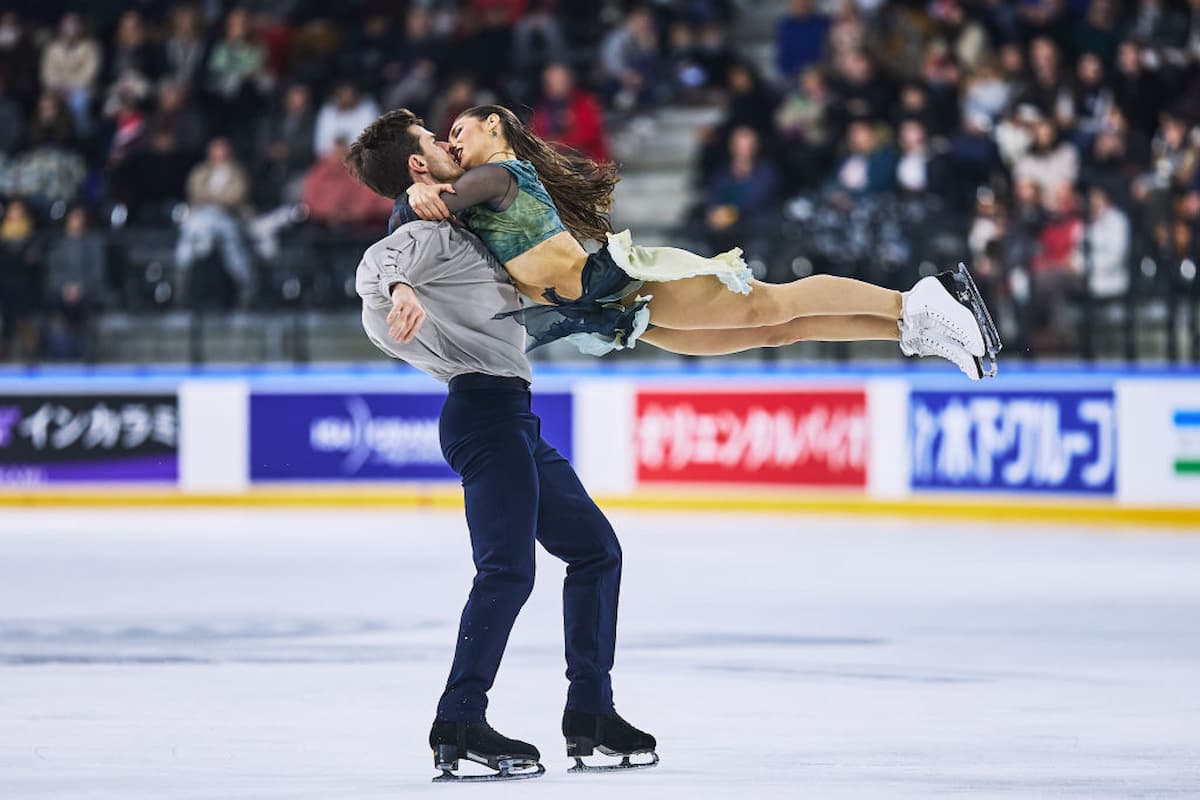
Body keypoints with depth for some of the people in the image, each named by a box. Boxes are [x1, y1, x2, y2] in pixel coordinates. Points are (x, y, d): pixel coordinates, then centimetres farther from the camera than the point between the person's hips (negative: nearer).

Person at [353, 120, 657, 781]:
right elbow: (373, 267, -25)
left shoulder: (464, 234, 26)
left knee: (596, 549, 15)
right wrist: (398, 288, -47)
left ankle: (589, 716, 16)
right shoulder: (428, 231, -4)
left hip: (513, 418, 11)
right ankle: (459, 724, -25)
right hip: (484, 409, -11)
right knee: (508, 568, -20)